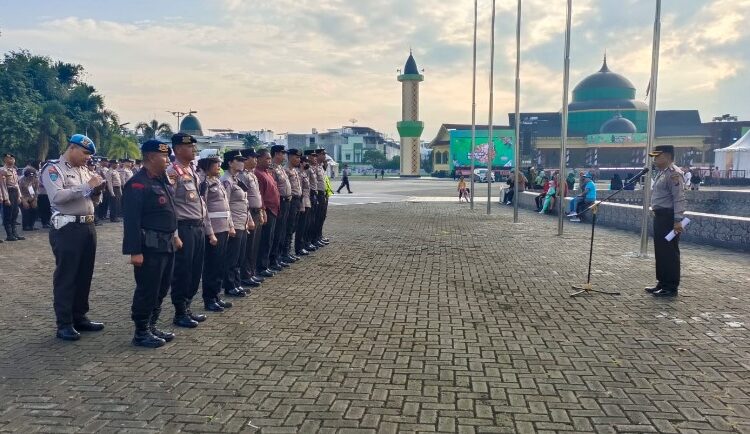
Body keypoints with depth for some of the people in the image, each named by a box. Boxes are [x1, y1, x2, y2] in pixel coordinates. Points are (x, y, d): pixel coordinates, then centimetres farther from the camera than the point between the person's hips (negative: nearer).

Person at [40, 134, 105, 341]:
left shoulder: (84, 170, 17)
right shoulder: (53, 168, -5)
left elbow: (93, 201, 20)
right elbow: (57, 196, -22)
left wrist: (97, 191, -1)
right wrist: (86, 186, -20)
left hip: (88, 226, 8)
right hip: (67, 228, -8)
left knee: (84, 274, 12)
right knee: (65, 276, -1)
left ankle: (80, 317, 23)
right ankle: (64, 324, 6)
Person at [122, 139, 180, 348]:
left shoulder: (163, 179, 13)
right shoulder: (137, 183, -15)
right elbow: (131, 220, -19)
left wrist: (174, 235, 20)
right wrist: (135, 251, -22)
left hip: (167, 244, 9)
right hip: (149, 246, -9)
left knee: (161, 289, 16)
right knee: (147, 290, 0)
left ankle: (152, 326, 28)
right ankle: (141, 332, 11)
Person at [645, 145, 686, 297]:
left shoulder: (673, 173, -15)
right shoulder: (661, 172, 17)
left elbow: (679, 198, -22)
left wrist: (678, 220, -26)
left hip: (669, 217, -10)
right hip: (660, 216, 10)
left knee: (670, 252, -5)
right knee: (660, 251, 14)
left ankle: (671, 287, 2)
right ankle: (662, 282, 24)